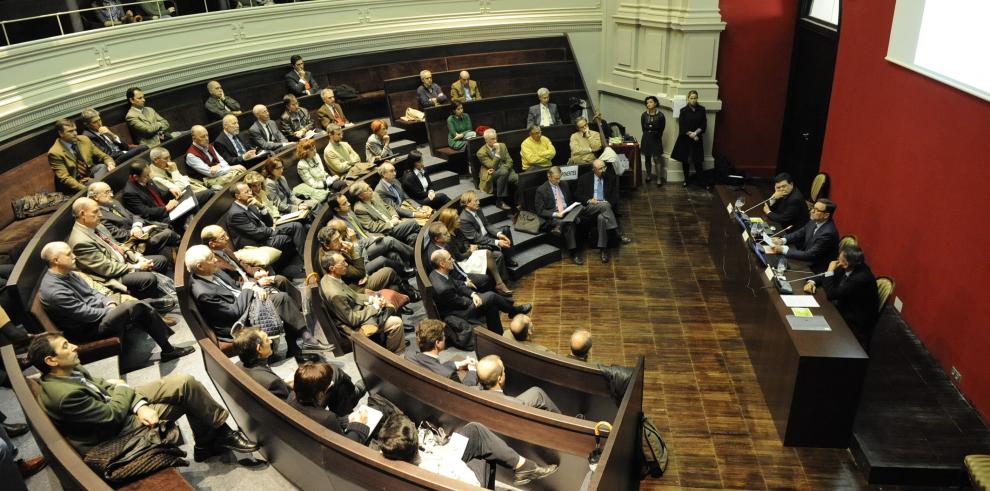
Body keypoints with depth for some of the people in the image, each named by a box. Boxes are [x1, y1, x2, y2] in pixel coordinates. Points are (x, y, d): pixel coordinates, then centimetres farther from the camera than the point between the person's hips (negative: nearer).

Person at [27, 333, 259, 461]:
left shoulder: (70, 370, -3)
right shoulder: (65, 395, -30)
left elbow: (103, 384, 4)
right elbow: (113, 416, -23)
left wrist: (138, 405, -11)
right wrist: (123, 389, -4)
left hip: (115, 402, 8)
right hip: (118, 425, -8)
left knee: (185, 382, -6)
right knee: (187, 390, -13)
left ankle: (207, 443, 6)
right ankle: (220, 433, 5)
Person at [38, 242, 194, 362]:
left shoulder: (68, 274, 5)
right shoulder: (53, 290, -25)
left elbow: (91, 292, 14)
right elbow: (86, 314, -23)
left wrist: (109, 303, -4)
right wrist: (114, 311, -11)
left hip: (99, 313, 9)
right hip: (88, 331, -9)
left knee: (143, 309, -9)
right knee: (134, 307, -24)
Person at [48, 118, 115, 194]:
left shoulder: (84, 139, 7)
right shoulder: (55, 153, -9)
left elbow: (102, 156, 11)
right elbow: (65, 178, -14)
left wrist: (110, 164, -15)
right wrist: (86, 189, -29)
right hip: (78, 183, -5)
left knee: (103, 166, -27)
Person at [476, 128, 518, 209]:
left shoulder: (502, 146, 8)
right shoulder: (481, 152, -9)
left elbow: (509, 161, 4)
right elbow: (493, 166, -16)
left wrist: (497, 169, -13)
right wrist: (497, 151, -19)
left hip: (505, 172, 5)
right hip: (490, 178, -4)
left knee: (519, 179, -26)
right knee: (504, 172, -37)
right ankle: (500, 201, -30)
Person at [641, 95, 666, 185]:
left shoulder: (660, 115, -9)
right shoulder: (644, 115, -2)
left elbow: (661, 129, -1)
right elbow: (643, 128, 8)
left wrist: (656, 137, 3)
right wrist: (648, 135, 7)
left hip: (656, 139, -3)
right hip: (646, 139, 3)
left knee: (657, 159, -7)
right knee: (647, 158, 9)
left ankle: (659, 179, -7)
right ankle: (648, 175, 23)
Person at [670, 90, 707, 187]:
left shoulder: (701, 110, 1)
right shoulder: (683, 110, -4)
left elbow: (704, 124, -1)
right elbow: (682, 126, -8)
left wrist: (695, 133, -16)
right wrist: (691, 135, -14)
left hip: (697, 138, 0)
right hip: (685, 139, 0)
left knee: (698, 161, 0)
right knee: (685, 160, 7)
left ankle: (700, 181, 8)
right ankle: (686, 180, 20)